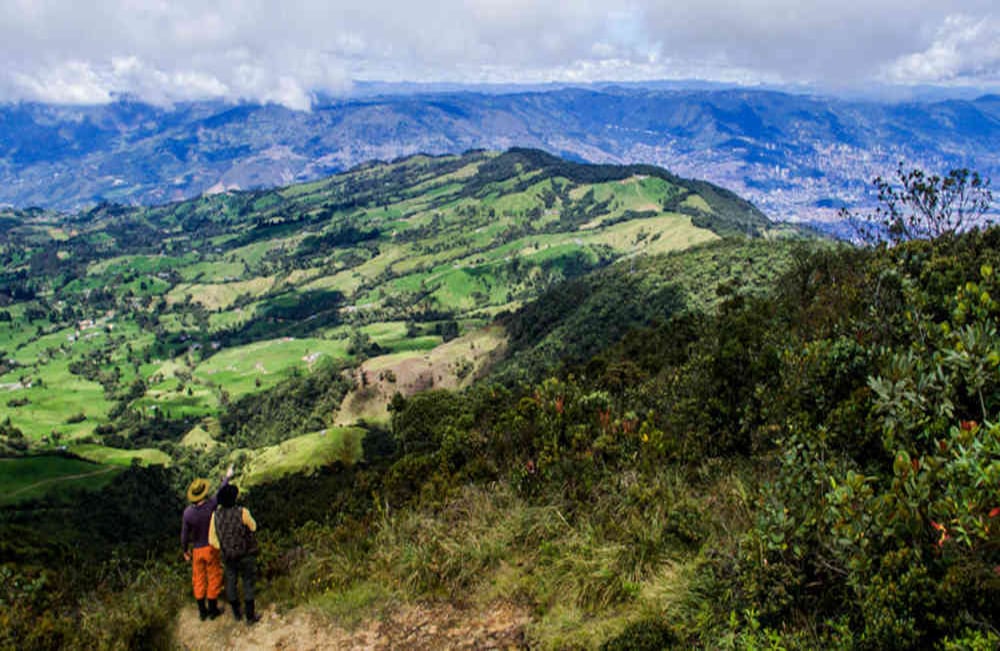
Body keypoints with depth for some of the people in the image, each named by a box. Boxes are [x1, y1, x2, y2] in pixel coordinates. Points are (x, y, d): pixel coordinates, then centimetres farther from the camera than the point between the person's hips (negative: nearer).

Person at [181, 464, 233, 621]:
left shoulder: (188, 512, -15)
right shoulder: (211, 505, -20)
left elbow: (184, 535, -7)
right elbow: (221, 491, -1)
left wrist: (185, 551, 9)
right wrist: (227, 477, 16)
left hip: (196, 549, 2)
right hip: (211, 548, -2)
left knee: (199, 580, 15)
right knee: (214, 578, 12)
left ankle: (202, 611, 24)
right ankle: (212, 610, 19)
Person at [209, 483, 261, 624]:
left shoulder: (216, 515, -12)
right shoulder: (242, 512, -23)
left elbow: (212, 541, -6)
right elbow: (253, 527, -4)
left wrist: (223, 548, 10)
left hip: (228, 556, 3)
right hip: (246, 555, -3)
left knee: (231, 583, 19)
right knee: (248, 584, 9)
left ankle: (236, 613, 33)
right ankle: (250, 616, 15)